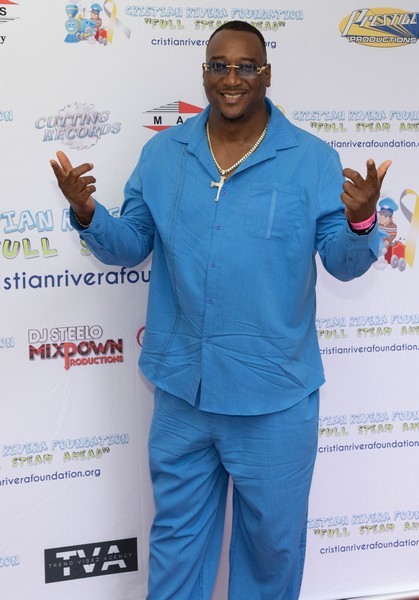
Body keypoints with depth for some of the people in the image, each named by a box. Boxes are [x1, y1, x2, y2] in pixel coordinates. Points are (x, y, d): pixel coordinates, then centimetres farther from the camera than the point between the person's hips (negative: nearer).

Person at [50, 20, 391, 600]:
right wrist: (87, 214, -14)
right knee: (177, 532, 21)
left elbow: (344, 263, -7)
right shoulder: (162, 154, 2)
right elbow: (129, 247, 4)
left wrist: (360, 221, -27)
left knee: (273, 536, 19)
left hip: (275, 397, -2)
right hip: (181, 387, 2)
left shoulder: (313, 160, -7)